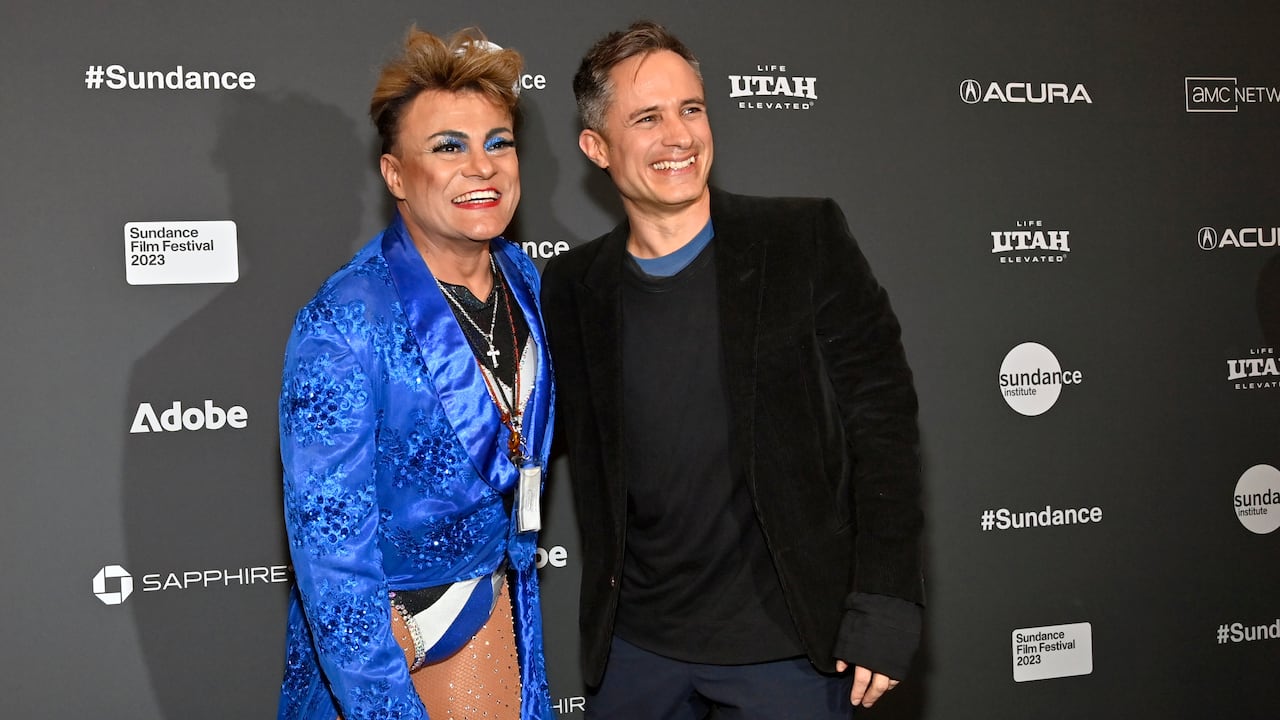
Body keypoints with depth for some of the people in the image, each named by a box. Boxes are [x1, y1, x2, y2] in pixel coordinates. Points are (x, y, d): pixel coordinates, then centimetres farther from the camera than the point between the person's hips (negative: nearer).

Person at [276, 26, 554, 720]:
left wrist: (514, 568, 14)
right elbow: (330, 548, -24)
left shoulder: (522, 279, -4)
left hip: (496, 603, 6)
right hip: (378, 624, -6)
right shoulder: (345, 325, -24)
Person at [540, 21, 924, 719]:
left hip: (787, 643, -3)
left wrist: (886, 605, -11)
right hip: (635, 645, 3)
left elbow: (882, 418, -7)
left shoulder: (806, 240, -7)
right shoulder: (572, 287, 2)